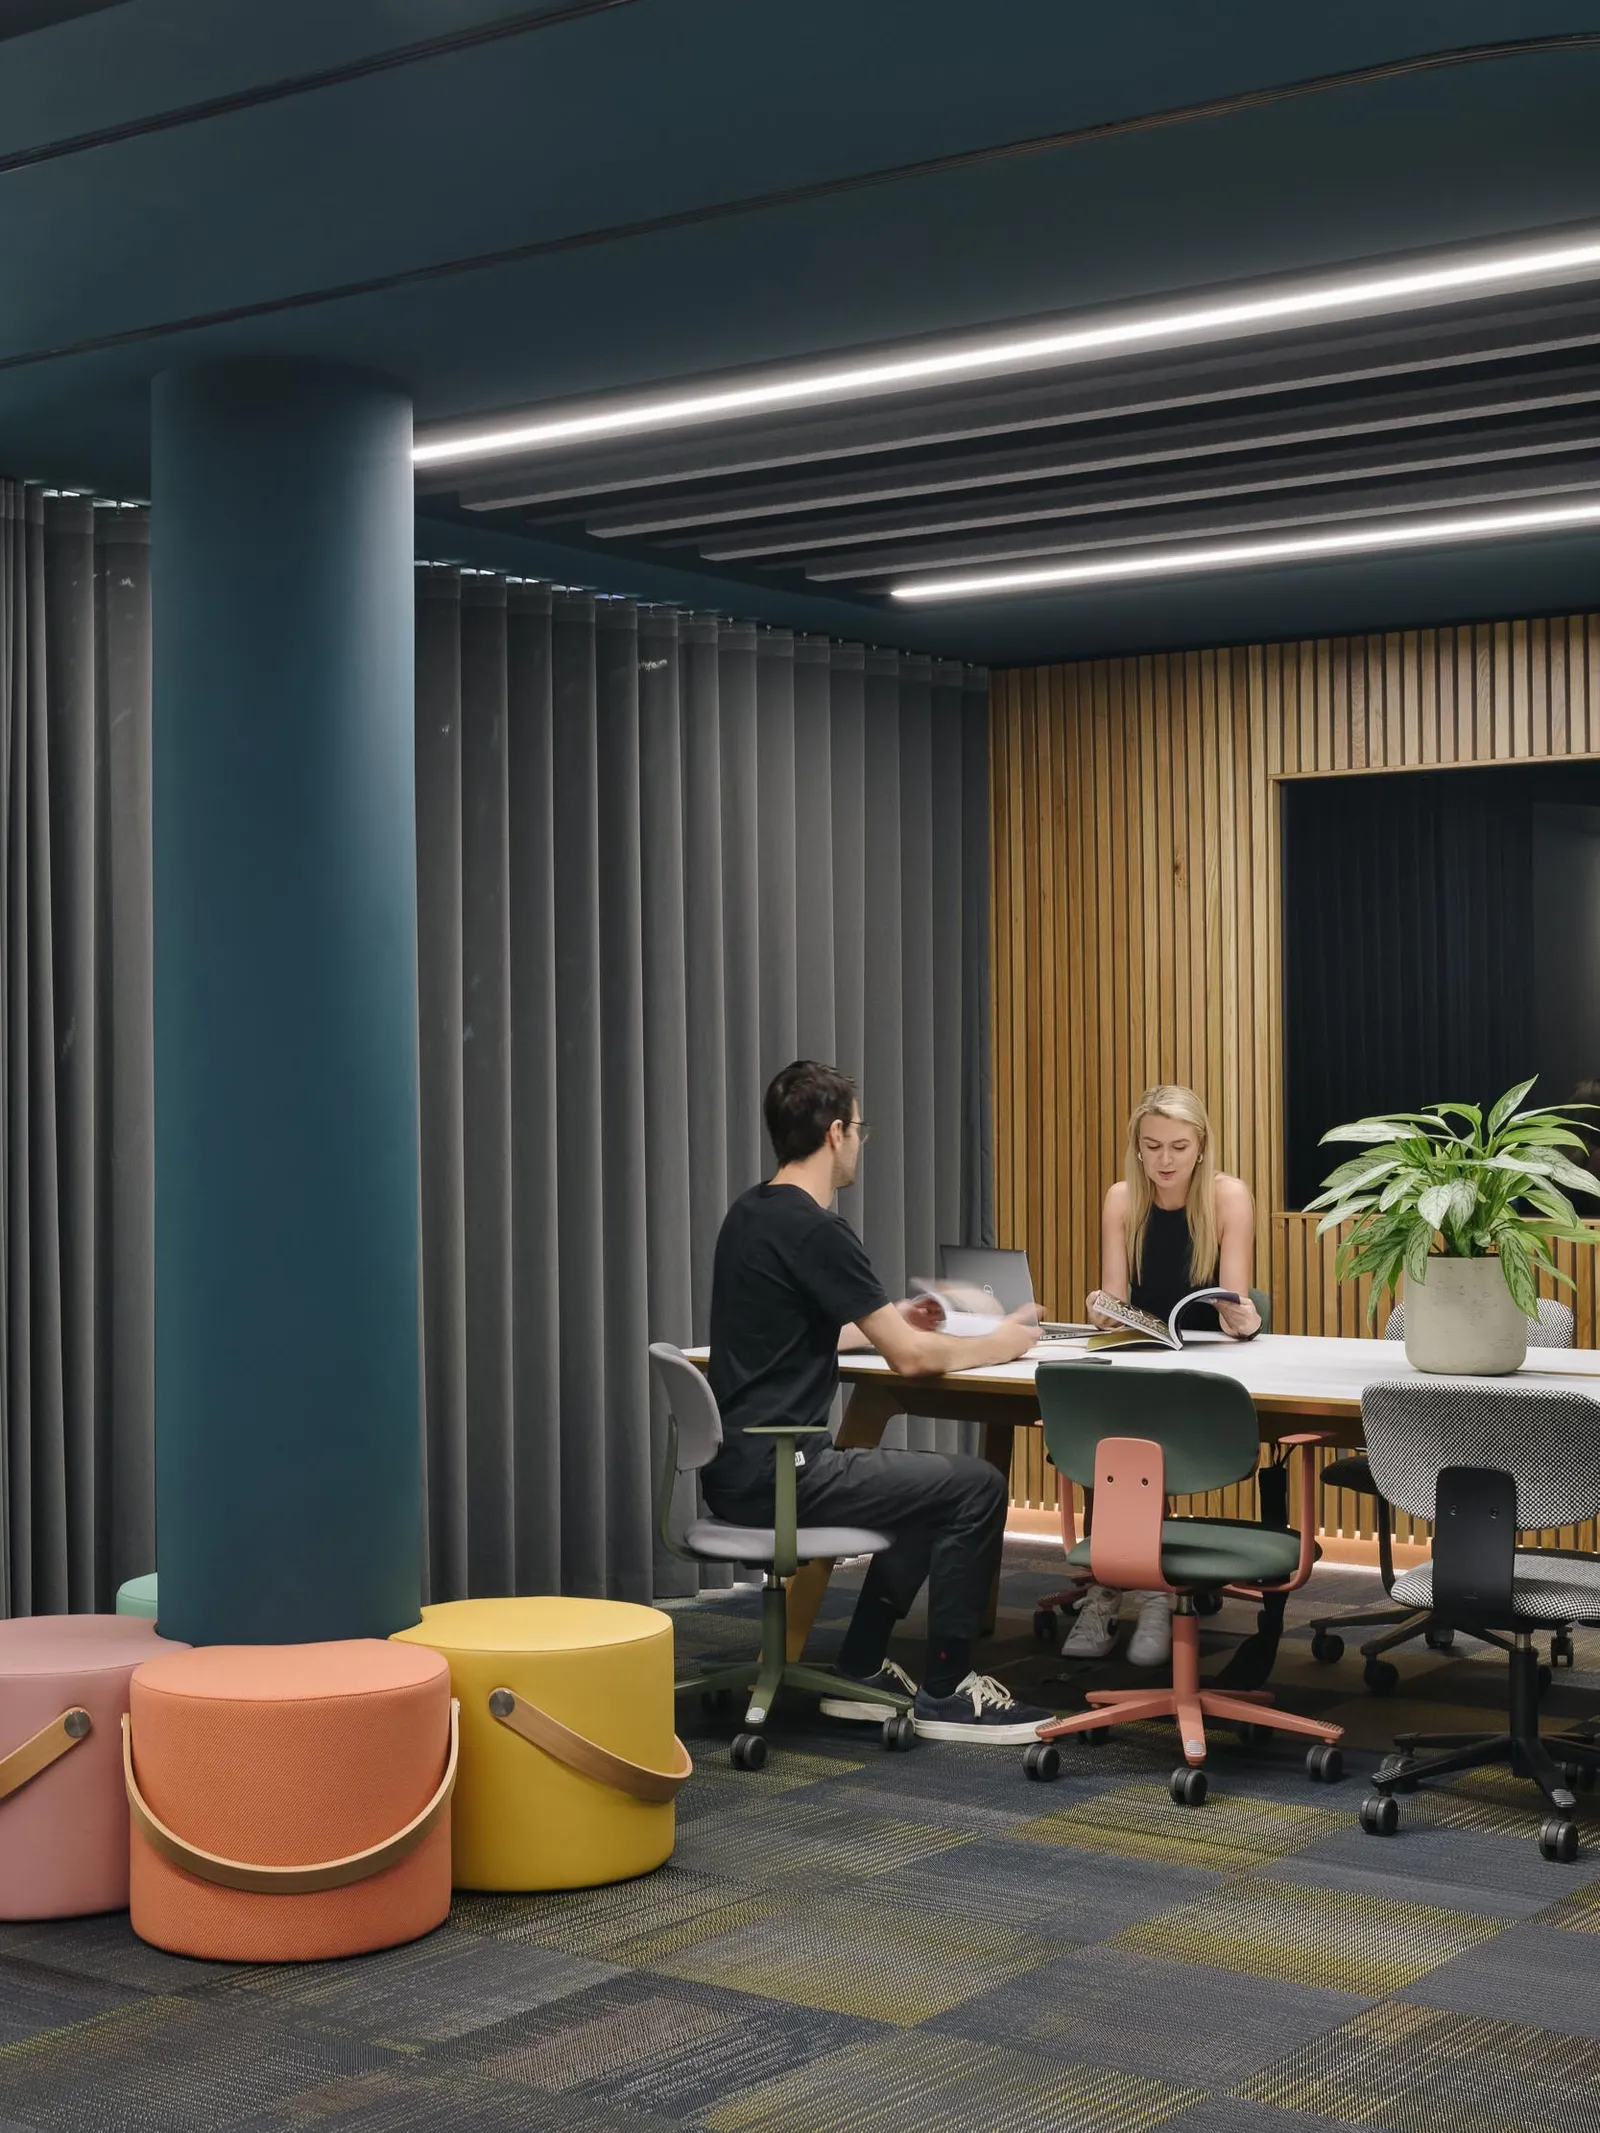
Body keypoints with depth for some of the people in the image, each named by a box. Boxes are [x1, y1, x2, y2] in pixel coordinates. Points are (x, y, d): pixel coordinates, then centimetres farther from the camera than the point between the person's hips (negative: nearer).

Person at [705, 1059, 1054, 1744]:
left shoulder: (750, 1213, 12)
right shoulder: (813, 1228, -17)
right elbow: (910, 1357, -16)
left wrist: (891, 1321, 25)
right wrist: (998, 1343, 1)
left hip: (739, 1465, 10)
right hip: (776, 1473, -10)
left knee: (931, 1487, 23)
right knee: (976, 1486, -6)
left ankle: (862, 1671, 24)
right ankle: (946, 1691, 3)